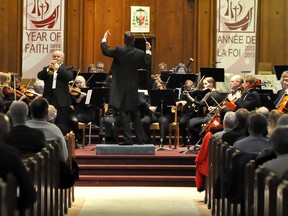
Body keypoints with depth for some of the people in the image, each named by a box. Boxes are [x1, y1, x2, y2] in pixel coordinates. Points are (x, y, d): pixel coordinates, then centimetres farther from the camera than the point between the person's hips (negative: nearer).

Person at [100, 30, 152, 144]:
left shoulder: (119, 51, -12)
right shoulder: (140, 53, -4)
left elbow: (105, 51, -2)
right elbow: (147, 64, 6)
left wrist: (104, 39, 13)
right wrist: (148, 51, 15)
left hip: (121, 87, -4)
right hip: (133, 88, 4)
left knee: (123, 113, -1)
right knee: (135, 113, 14)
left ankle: (128, 139, -6)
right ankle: (140, 138, 13)